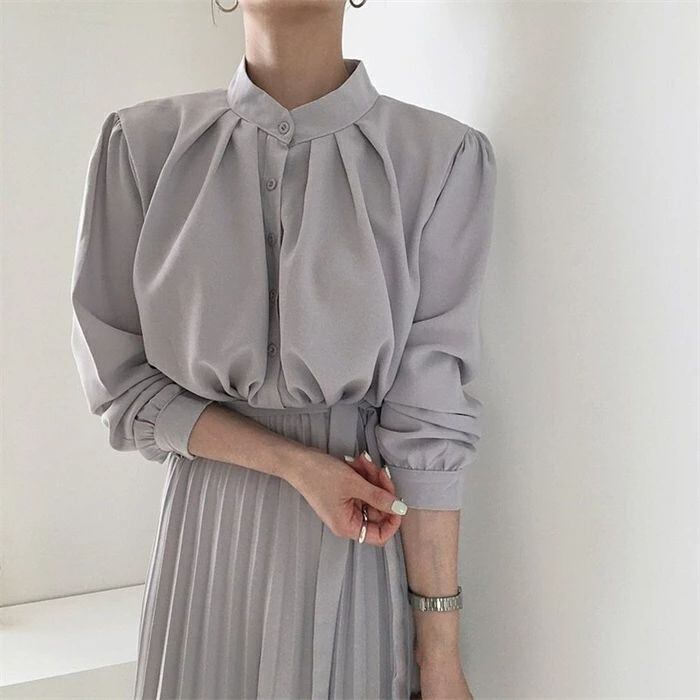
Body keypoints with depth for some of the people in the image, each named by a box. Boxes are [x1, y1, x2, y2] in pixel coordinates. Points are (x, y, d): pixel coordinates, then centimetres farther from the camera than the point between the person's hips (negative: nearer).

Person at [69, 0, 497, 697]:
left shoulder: (443, 156, -8)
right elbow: (117, 376, -2)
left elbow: (428, 418, -10)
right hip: (209, 531, 2)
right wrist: (296, 463, -14)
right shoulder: (142, 143, -3)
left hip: (366, 537, -1)